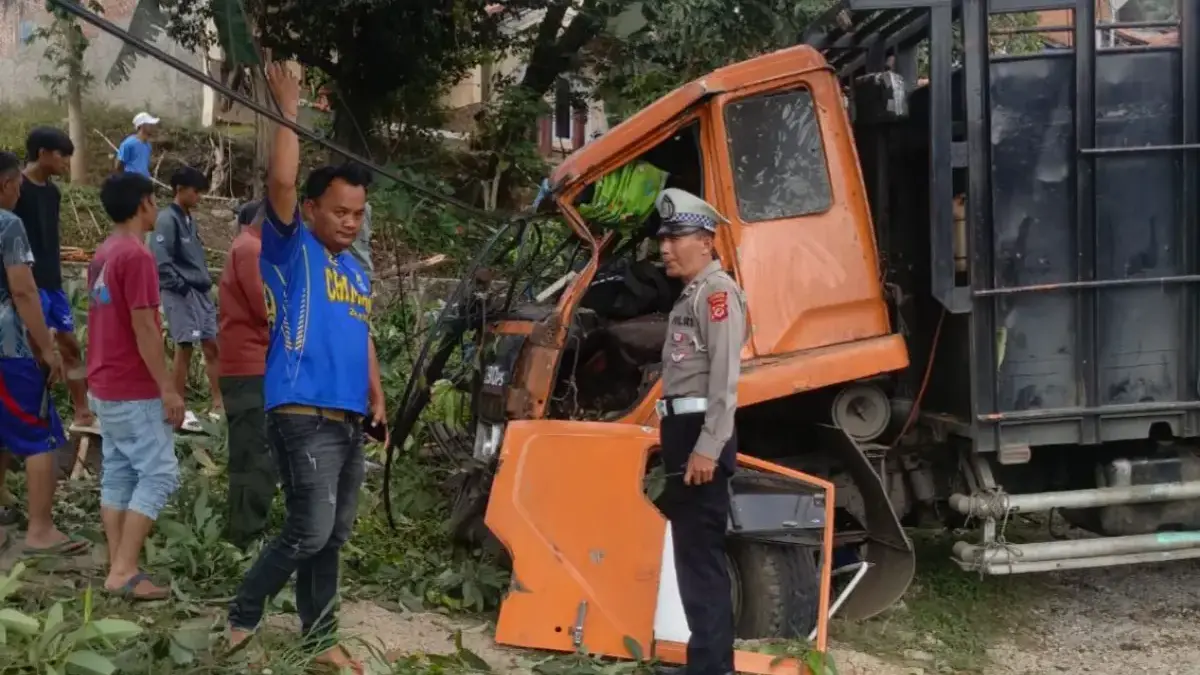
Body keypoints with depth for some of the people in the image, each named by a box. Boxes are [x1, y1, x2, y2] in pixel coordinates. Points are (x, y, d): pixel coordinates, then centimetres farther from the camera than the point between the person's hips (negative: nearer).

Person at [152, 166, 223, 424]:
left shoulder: (189, 220, 16)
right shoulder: (167, 219, -11)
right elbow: (160, 261, -19)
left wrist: (206, 279, 9)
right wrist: (180, 287, -15)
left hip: (201, 293, 8)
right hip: (181, 295, -8)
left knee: (212, 345, 8)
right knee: (184, 348, -5)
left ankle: (218, 403, 14)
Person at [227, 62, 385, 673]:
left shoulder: (356, 272, 19)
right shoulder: (291, 250, -3)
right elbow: (281, 182, -18)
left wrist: (376, 397, 18)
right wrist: (289, 111, -14)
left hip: (348, 421, 8)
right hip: (303, 418, -8)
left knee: (331, 538, 12)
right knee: (309, 532, -13)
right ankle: (241, 616, 5)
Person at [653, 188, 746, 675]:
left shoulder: (717, 291, -10)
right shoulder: (690, 296, 20)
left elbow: (724, 377, -19)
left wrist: (708, 447, -24)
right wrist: (677, 441, 17)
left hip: (701, 432, -10)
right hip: (683, 429, 10)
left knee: (701, 548, -9)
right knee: (692, 547, 14)